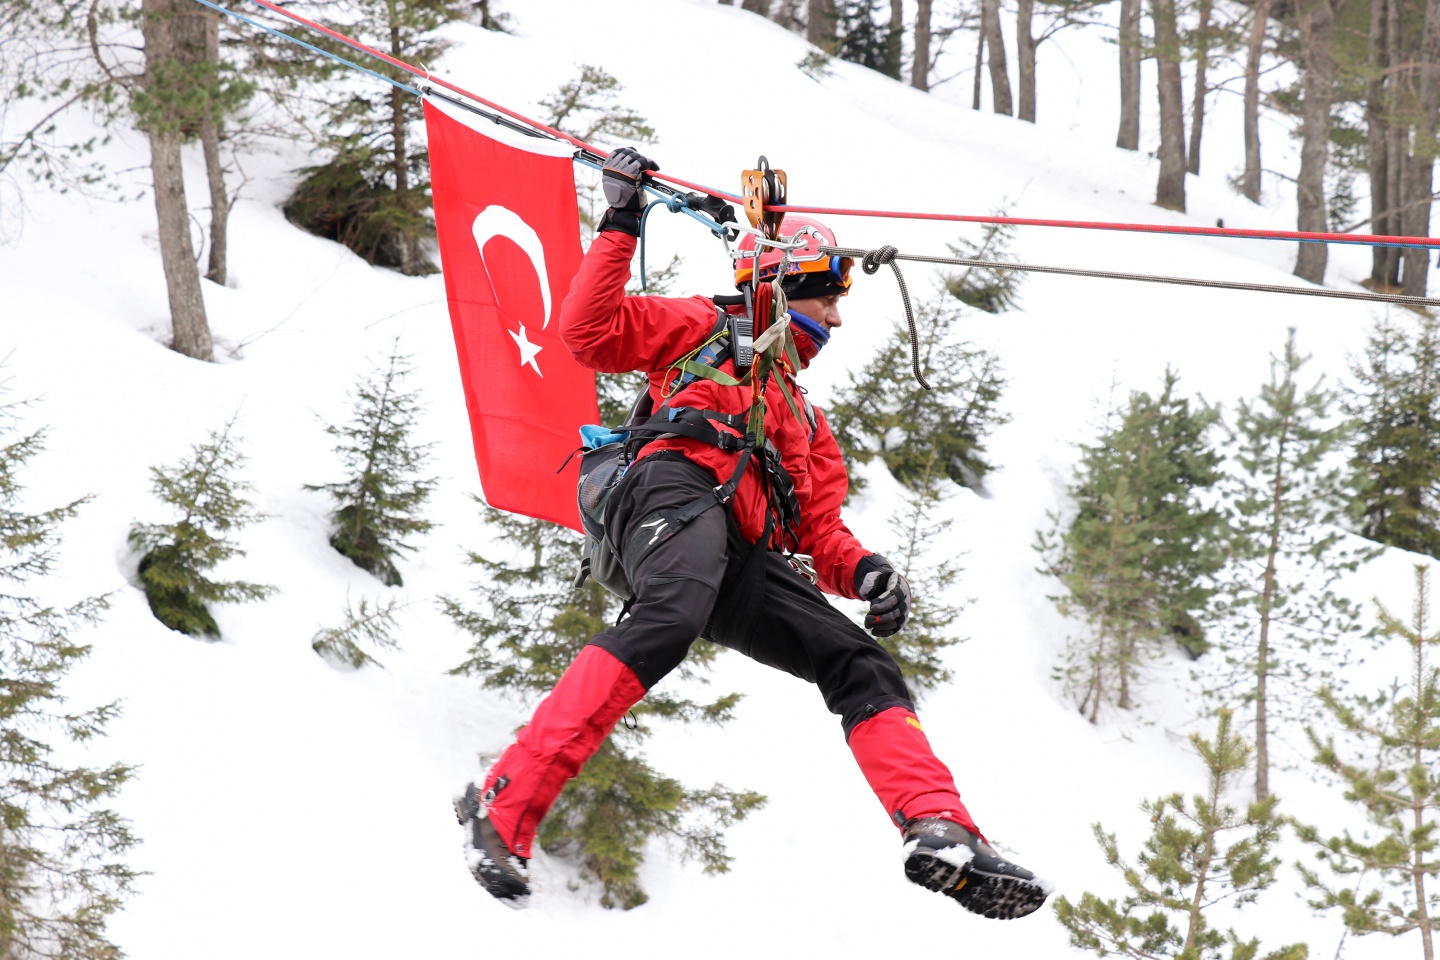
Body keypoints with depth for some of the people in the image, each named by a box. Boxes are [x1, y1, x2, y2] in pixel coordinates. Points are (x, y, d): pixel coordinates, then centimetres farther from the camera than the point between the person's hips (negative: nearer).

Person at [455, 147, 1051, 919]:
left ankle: (940, 834, -22)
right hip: (679, 487, -7)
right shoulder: (706, 329, 25)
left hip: (747, 563, 7)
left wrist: (864, 573, 6)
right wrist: (620, 228, 6)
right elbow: (590, 331, 12)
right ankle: (505, 807, -45)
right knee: (668, 620, -37)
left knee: (862, 664, -7)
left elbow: (821, 536, 29)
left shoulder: (806, 422, 41)